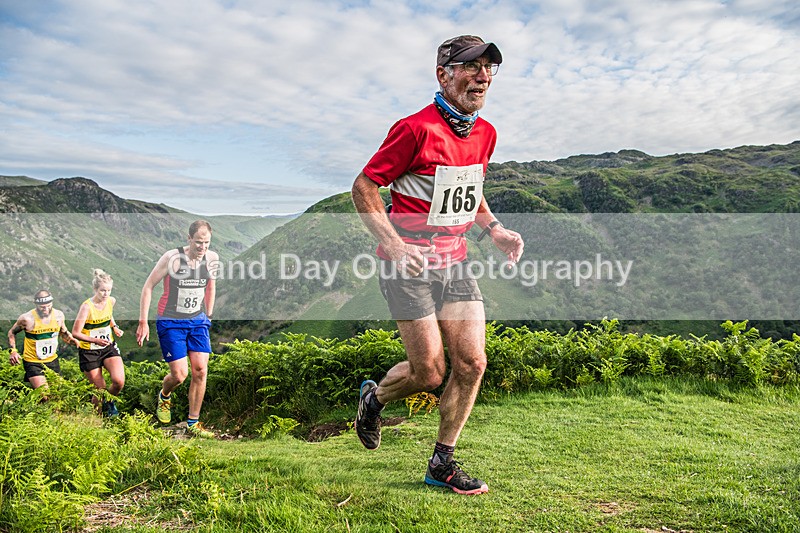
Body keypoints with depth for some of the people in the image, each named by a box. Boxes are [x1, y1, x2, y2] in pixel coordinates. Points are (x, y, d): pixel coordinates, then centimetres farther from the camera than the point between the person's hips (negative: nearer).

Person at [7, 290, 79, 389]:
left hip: (53, 361, 5)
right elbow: (12, 333, 3)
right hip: (33, 362, -4)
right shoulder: (27, 319, -16)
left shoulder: (58, 315, -4)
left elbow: (64, 332, 15)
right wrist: (13, 351, -12)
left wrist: (71, 340, -6)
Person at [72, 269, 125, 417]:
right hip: (89, 352, -4)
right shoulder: (87, 307, -19)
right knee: (100, 390, 0)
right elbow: (75, 333, -16)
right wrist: (95, 340, -29)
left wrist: (115, 327, 3)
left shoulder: (111, 301, -3)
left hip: (109, 348, 4)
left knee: (119, 381, -18)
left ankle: (109, 401, 14)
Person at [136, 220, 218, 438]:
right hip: (171, 322, -4)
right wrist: (143, 322, -8)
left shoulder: (212, 258, -2)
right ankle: (164, 397, 30)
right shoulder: (172, 257, -15)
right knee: (179, 375, -7)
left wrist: (208, 315, 18)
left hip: (198, 321, 4)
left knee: (200, 371, -5)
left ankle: (193, 423, 9)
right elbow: (148, 286, -7)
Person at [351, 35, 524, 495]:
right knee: (429, 372, -5)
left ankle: (442, 464, 17)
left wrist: (496, 231, 8)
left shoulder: (485, 133, 9)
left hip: (454, 262, 7)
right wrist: (391, 241, -22)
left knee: (472, 363, 0)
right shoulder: (417, 128, -14)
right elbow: (364, 187, -10)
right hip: (409, 264, -7)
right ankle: (374, 397, 29)